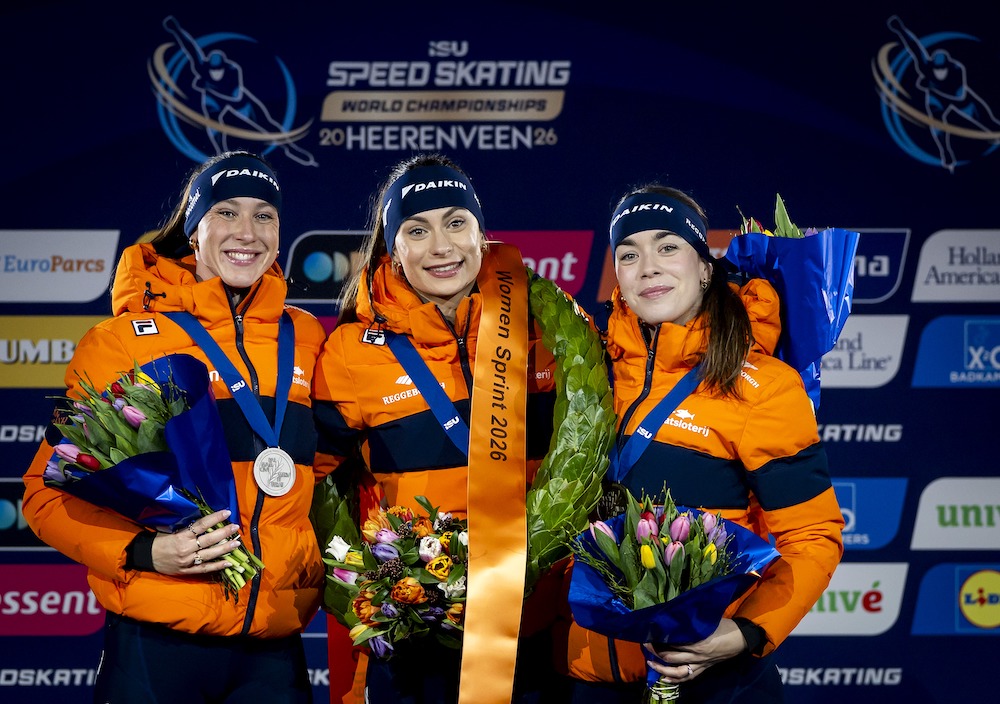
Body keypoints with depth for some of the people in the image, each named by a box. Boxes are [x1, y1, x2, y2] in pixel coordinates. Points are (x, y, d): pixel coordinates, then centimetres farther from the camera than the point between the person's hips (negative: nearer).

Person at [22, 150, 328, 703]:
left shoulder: (306, 340, 8)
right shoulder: (122, 340, -2)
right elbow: (49, 492, 0)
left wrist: (315, 559, 6)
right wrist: (143, 552, -14)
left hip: (274, 648, 3)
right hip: (155, 643, -3)